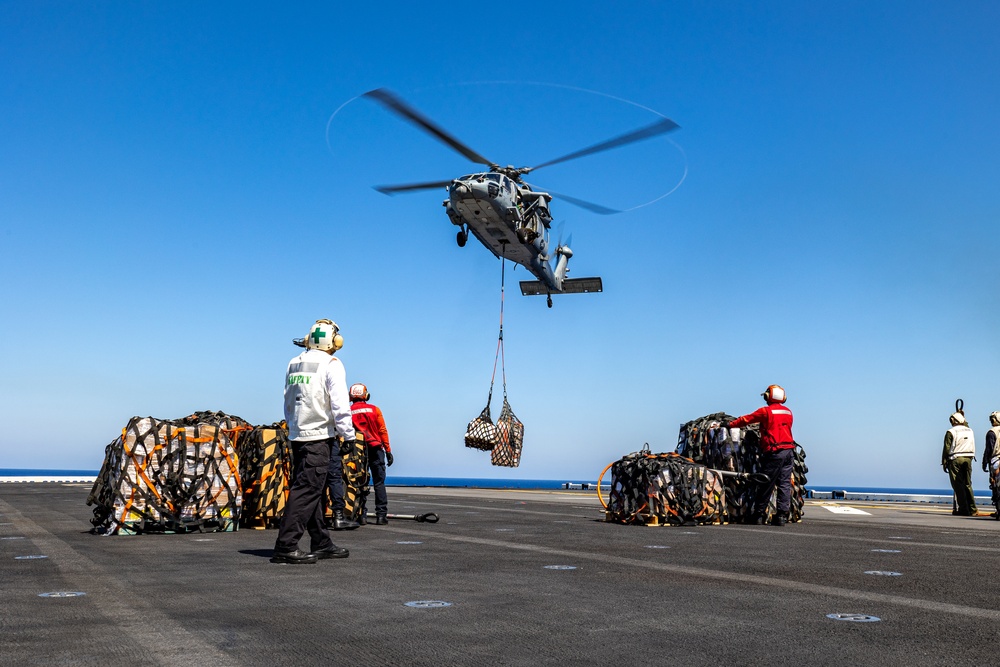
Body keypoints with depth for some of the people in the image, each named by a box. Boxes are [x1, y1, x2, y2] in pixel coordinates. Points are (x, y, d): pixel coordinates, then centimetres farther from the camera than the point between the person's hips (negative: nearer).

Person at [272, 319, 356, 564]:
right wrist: (348, 435, -7)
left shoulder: (294, 364, 14)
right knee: (307, 490, -8)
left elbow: (288, 404, 18)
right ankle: (286, 546, -11)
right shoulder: (331, 364, -7)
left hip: (297, 435, 8)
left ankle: (321, 543, 19)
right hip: (318, 436, -8)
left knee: (310, 489, 12)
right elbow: (339, 404, -13)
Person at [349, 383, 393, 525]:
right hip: (375, 449, -1)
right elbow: (382, 431, 1)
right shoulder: (374, 410, 0)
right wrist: (388, 451, 6)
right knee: (379, 483, 2)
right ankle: (381, 515, -4)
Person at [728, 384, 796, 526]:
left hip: (774, 452, -6)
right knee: (785, 484, 6)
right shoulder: (788, 412, 14)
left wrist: (729, 425, 10)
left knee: (766, 484, 0)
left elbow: (746, 419, 0)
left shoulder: (766, 411, -4)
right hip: (789, 451, 6)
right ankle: (782, 515, 3)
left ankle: (759, 515, 7)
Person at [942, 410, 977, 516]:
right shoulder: (970, 431, 9)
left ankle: (962, 509, -5)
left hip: (955, 459, -5)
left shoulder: (951, 432, -7)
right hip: (968, 459, 5)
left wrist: (944, 463, -1)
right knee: (967, 484, 11)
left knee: (958, 485, -2)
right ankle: (972, 509, 8)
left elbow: (946, 449, -7)